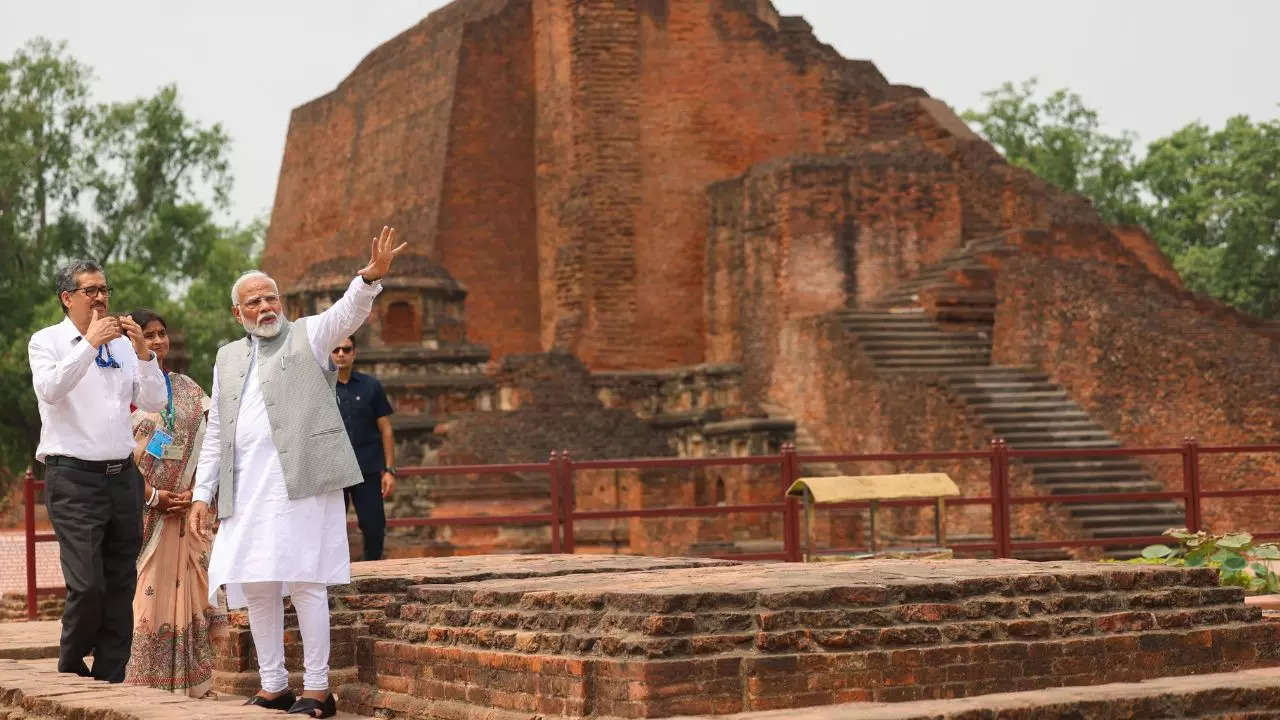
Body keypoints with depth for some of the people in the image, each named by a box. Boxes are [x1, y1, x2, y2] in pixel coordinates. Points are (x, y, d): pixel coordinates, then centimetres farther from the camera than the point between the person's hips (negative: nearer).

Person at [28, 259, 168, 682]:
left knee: (121, 586, 4)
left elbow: (154, 403, 7)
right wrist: (90, 342, -20)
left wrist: (143, 352, -6)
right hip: (74, 477, -5)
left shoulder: (122, 345, 13)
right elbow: (50, 389, -18)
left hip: (123, 475, 5)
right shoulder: (47, 342, 2)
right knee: (87, 585, -13)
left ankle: (111, 679, 10)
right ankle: (70, 671, 9)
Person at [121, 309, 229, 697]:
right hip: (142, 509, -4)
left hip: (184, 507, 4)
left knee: (186, 592, 1)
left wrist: (195, 493, -3)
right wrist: (153, 495, -12)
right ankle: (144, 682, -3)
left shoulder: (185, 389, 14)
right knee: (146, 592, -7)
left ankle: (191, 687, 5)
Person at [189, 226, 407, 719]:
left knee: (305, 581, -8)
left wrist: (372, 276, -32)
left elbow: (350, 310, -12)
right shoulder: (228, 358, 21)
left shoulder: (308, 336, 8)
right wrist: (202, 494, 14)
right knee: (254, 585, 4)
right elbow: (215, 433, 21)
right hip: (247, 488, 5)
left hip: (301, 478, -5)